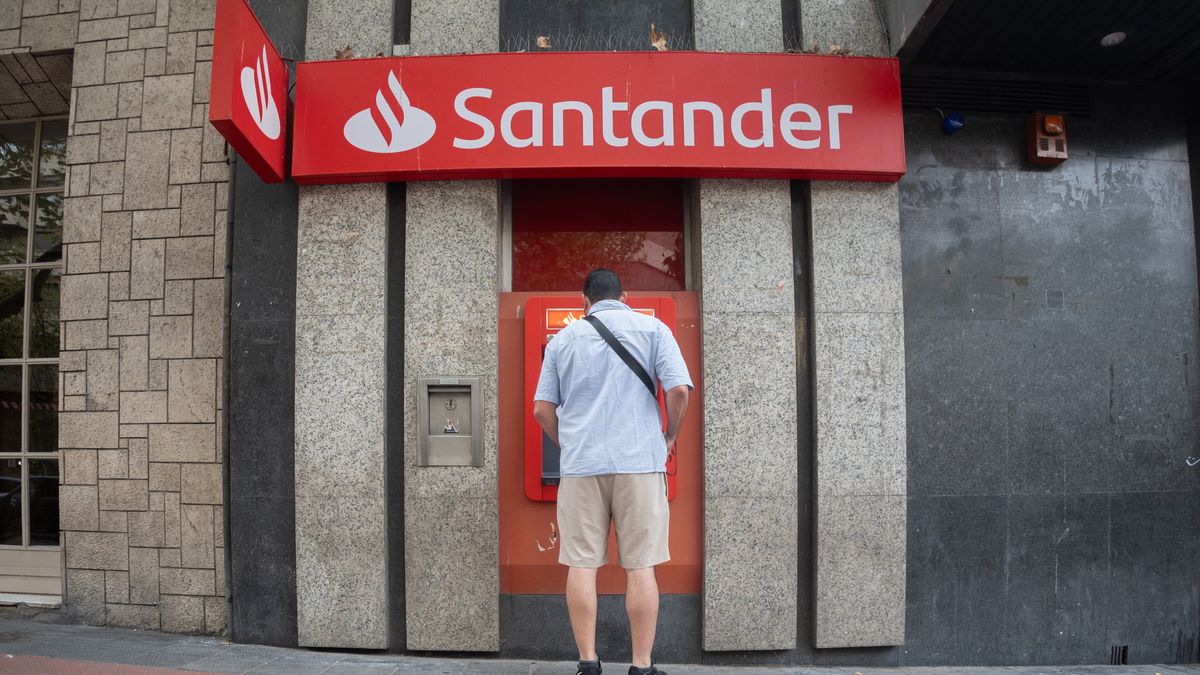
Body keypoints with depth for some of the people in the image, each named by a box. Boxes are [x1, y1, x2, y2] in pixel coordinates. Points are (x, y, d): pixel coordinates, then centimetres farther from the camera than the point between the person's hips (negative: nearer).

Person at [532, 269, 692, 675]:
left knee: (581, 565, 6)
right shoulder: (652, 329, 5)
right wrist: (670, 436, 8)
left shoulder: (564, 339, 11)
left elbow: (542, 410, 8)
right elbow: (679, 390, -7)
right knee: (640, 567, 4)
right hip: (639, 460, -1)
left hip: (580, 464, 2)